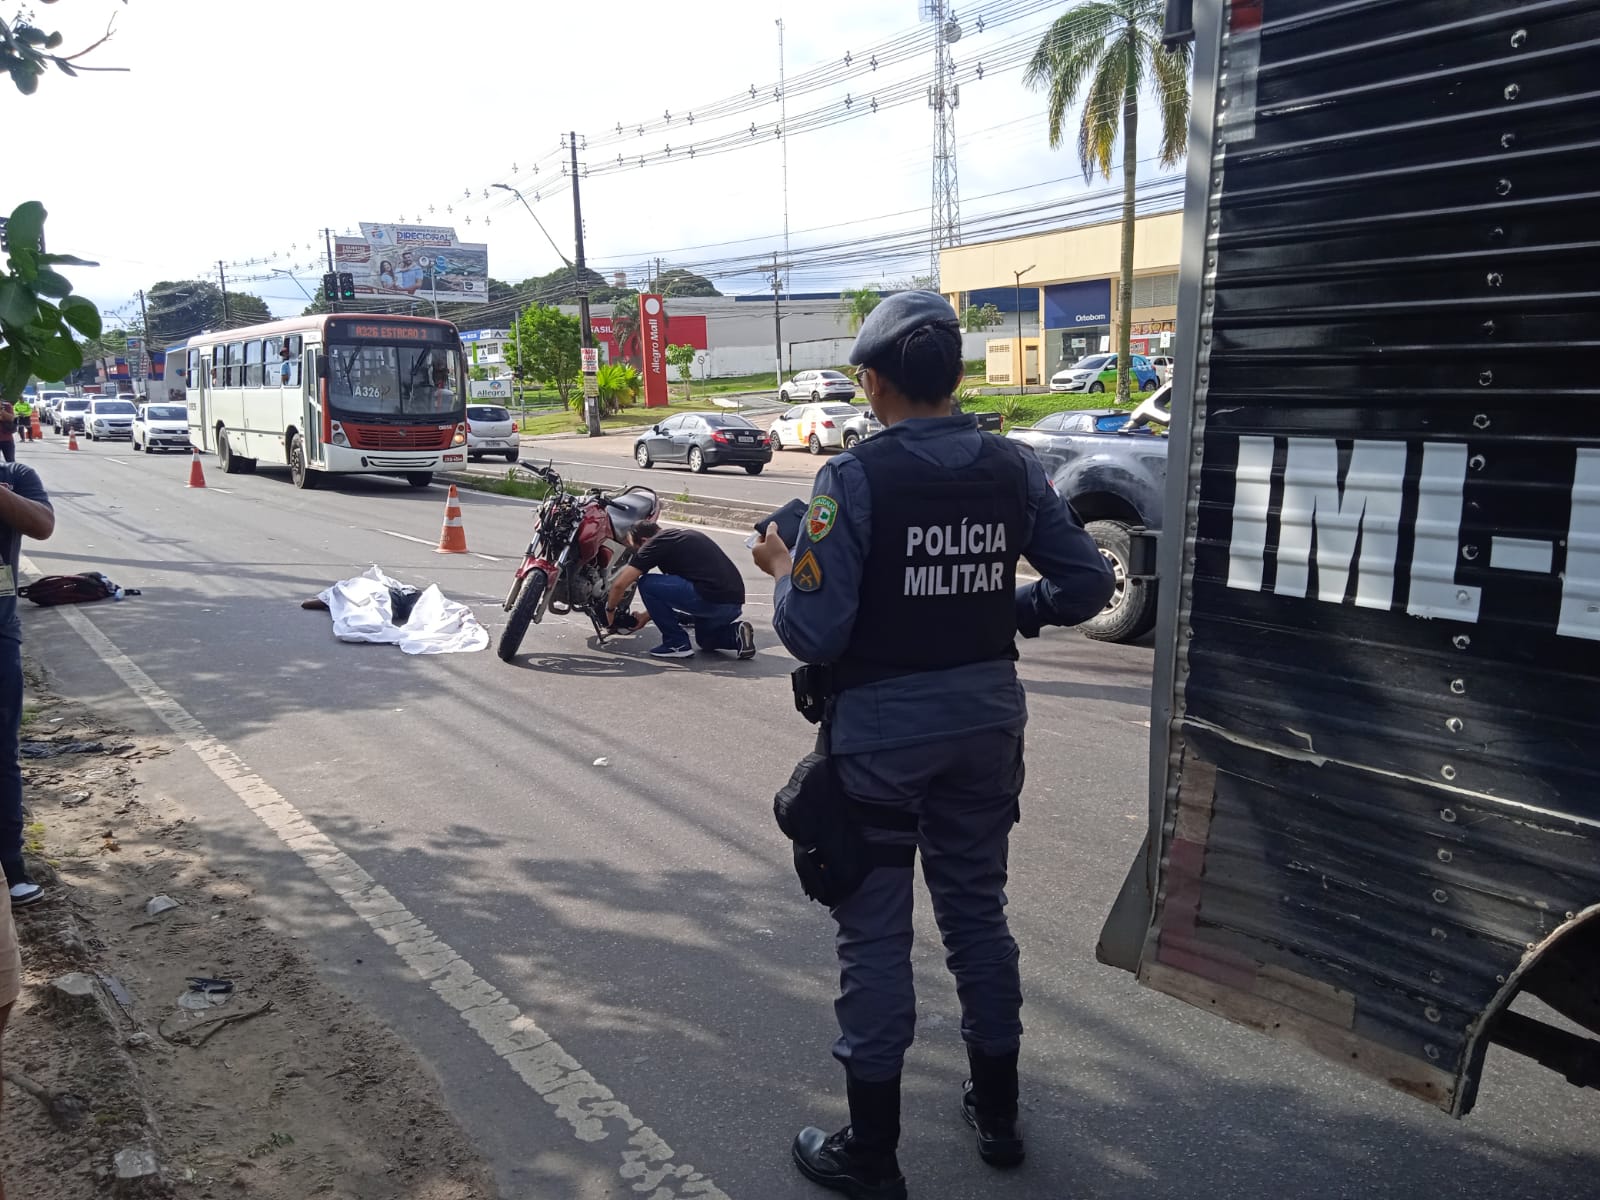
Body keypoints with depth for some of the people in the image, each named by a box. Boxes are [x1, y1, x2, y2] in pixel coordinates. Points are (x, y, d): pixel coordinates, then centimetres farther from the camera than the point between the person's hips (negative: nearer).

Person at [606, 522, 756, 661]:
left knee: (647, 584, 4)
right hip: (736, 603, 9)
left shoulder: (655, 544, 3)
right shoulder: (686, 536, 27)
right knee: (706, 639, 36)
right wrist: (646, 617, 42)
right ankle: (736, 633, 7)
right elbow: (670, 591, 36)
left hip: (712, 599, -9)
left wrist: (610, 610, 20)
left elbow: (620, 584, 1)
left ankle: (677, 644, 7)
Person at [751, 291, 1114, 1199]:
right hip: (986, 718, 5)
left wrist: (782, 565, 0)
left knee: (876, 932, 7)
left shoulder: (855, 478, -16)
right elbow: (1089, 584, 2)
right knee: (978, 911, 19)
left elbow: (815, 633, -19)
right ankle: (998, 1114, 36)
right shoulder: (1014, 469, -1)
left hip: (882, 728, -5)